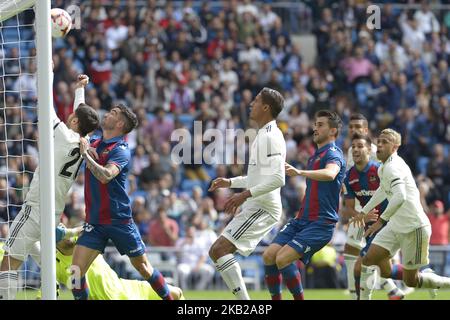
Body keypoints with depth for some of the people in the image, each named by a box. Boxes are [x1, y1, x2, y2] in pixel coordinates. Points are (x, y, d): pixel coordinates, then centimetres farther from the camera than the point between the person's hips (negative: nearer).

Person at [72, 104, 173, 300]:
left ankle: (169, 298, 24)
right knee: (76, 271, -9)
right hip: (94, 223, 5)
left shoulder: (120, 150, -12)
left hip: (119, 221, -5)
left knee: (143, 267, 7)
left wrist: (86, 154, -25)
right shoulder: (94, 143, 8)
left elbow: (105, 176, -29)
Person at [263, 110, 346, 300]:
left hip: (320, 223, -9)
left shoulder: (333, 154, -9)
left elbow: (330, 174, -35)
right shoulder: (315, 156, 22)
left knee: (283, 259, -22)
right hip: (301, 220, 9)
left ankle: (299, 298, -7)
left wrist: (300, 172, -47)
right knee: (269, 255, -5)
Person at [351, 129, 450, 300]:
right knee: (369, 260, -4)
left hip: (414, 228, -9)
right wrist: (364, 212, 35)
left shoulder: (392, 167, -20)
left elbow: (400, 197, -36)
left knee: (410, 281, 0)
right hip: (396, 226, 9)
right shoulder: (383, 167, 11)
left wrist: (381, 220, -33)